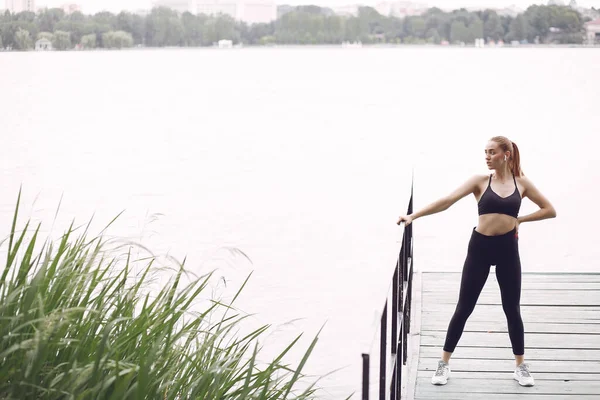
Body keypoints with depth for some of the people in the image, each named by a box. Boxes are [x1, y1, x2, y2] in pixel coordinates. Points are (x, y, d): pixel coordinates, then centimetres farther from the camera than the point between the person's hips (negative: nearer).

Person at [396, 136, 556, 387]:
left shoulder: (522, 183, 2)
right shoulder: (480, 181, -3)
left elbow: (550, 210, 8)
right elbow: (447, 201, -12)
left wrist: (519, 219, -1)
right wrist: (413, 216, -20)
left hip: (507, 249, 1)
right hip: (480, 247, -1)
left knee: (512, 309, 10)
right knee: (464, 308, 3)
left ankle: (520, 366, 24)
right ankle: (444, 362, 14)